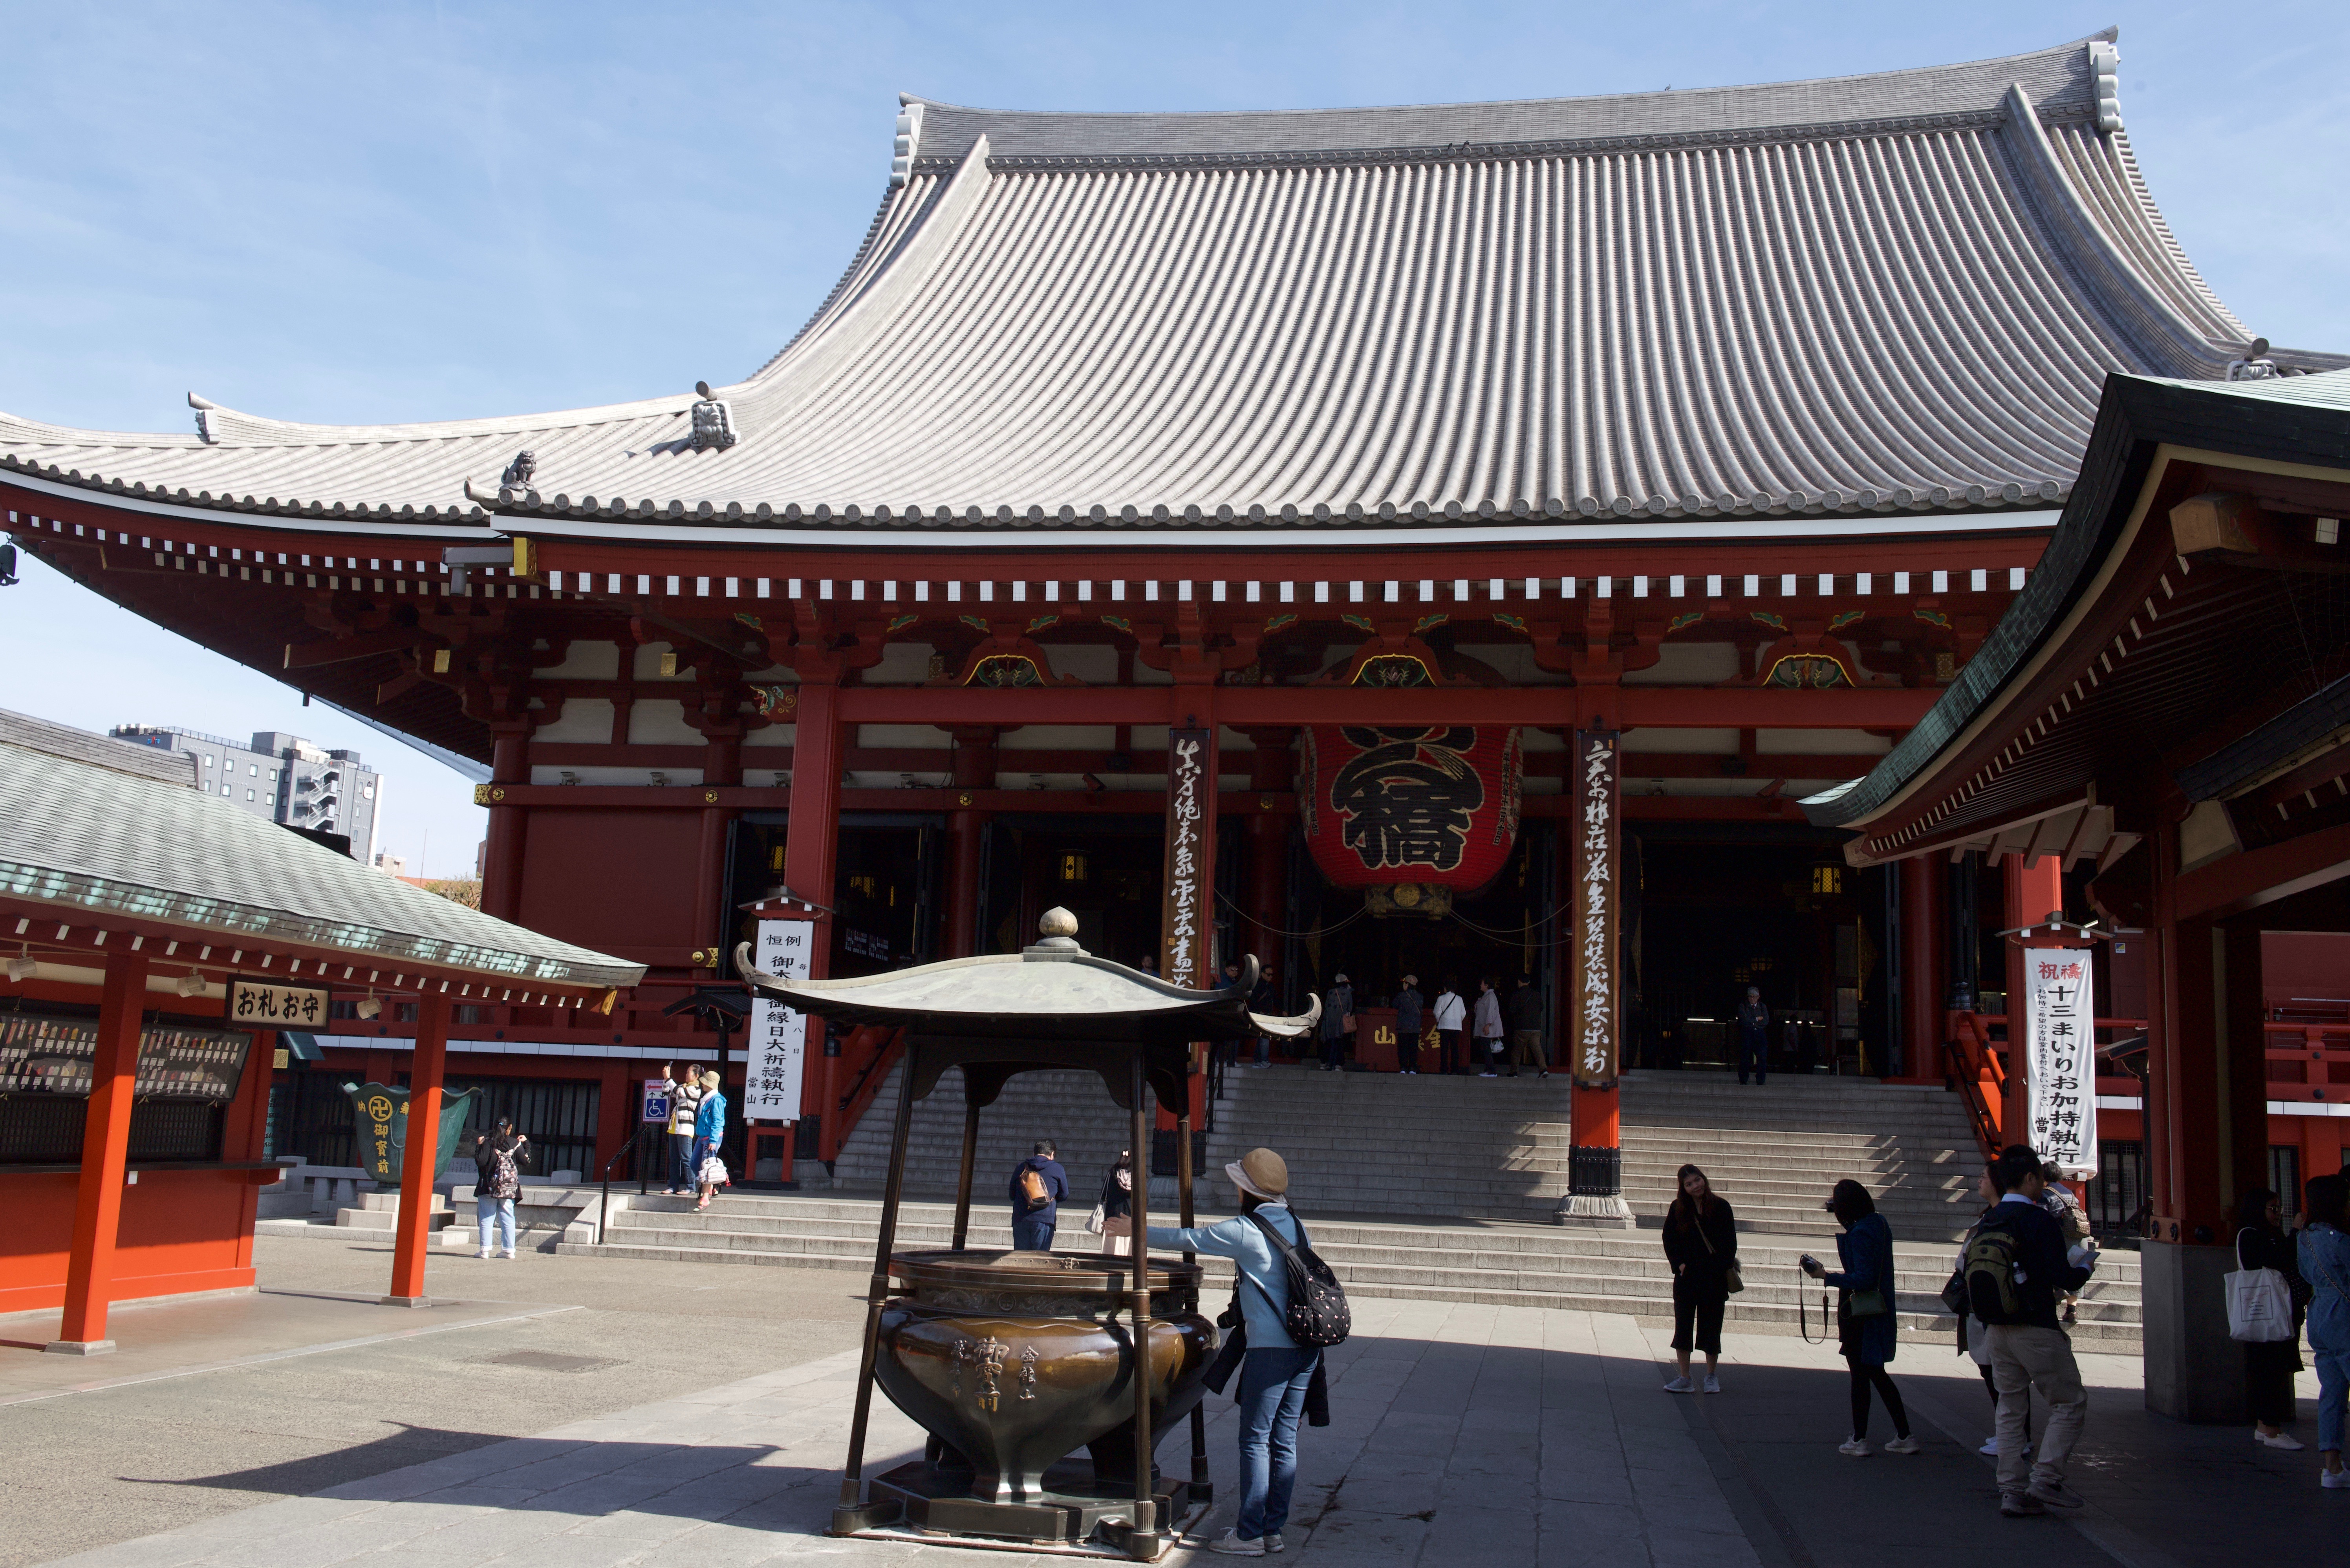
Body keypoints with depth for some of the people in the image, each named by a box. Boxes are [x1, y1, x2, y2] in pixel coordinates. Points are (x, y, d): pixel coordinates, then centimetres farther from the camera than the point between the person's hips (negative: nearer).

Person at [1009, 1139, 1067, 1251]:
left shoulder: (1021, 1168, 11)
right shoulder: (1057, 1169, 2)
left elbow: (1012, 1195, 17)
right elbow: (1064, 1195, 11)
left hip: (1020, 1220, 3)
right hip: (1044, 1220, -3)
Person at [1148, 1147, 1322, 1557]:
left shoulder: (1244, 1231, -10)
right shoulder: (1295, 1225, 10)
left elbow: (1186, 1239, -2)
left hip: (1270, 1349, -7)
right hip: (1306, 1345, 7)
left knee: (1255, 1440, 1)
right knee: (1283, 1441, 11)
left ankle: (1250, 1534, 5)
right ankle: (1274, 1529, 17)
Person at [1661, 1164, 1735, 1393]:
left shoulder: (1721, 1207, -3)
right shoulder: (1678, 1208, 1)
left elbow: (1730, 1241, 0)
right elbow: (1669, 1238, 7)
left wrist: (1724, 1267, -11)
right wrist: (1679, 1263, -5)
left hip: (1715, 1277, -1)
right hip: (1687, 1275, 1)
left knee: (1712, 1326, 6)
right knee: (1683, 1325, 1)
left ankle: (1712, 1376, 22)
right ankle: (1685, 1379, 9)